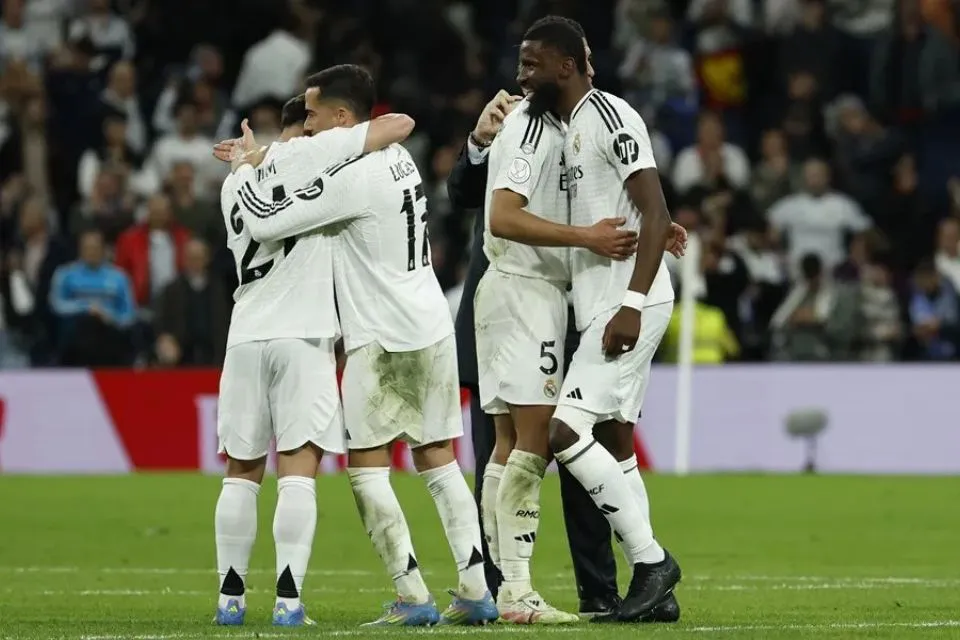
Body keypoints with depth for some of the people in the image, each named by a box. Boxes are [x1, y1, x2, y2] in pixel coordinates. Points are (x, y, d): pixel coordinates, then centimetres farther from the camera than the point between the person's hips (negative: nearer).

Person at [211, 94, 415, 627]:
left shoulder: (234, 184, 17)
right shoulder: (311, 153, -2)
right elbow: (402, 125, -1)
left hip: (246, 338, 5)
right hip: (303, 337, -5)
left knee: (242, 474, 12)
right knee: (299, 473, -6)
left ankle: (231, 598, 12)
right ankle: (289, 600, -11)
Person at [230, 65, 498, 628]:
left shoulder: (350, 178, -16)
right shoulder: (398, 158, 11)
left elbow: (265, 223, -16)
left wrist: (247, 169, 1)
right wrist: (263, 156, 22)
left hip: (383, 339, -8)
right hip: (433, 329, 8)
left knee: (367, 468, -2)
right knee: (439, 460, 11)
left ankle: (414, 597, -9)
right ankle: (477, 591, 6)